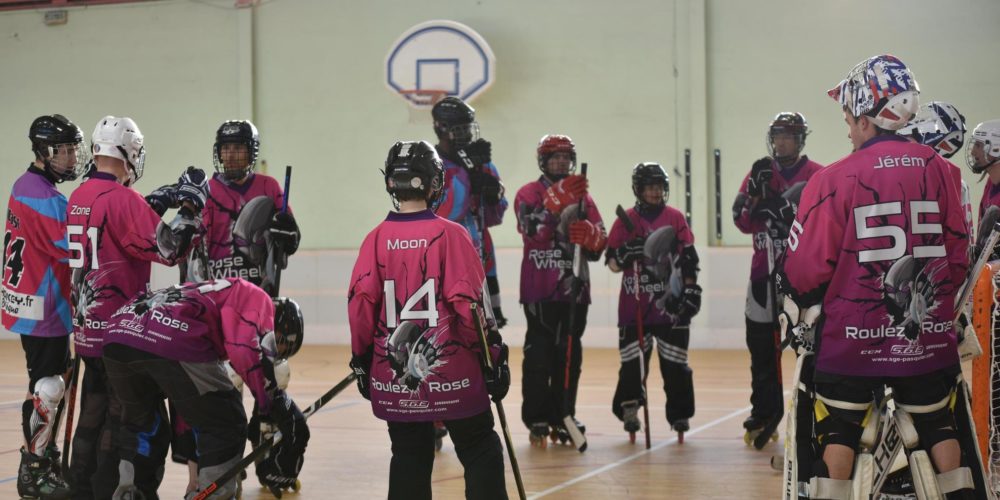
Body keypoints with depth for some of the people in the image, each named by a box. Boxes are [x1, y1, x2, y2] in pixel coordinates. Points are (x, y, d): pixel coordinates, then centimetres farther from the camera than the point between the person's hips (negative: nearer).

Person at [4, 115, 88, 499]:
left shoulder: (31, 187, 13)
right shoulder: (39, 195, -19)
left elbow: (59, 239, 11)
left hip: (44, 305, 11)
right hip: (41, 308, -11)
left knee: (53, 382, 18)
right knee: (46, 387, -7)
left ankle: (47, 459, 28)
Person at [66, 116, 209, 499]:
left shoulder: (78, 198, 9)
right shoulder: (123, 198, -17)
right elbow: (167, 250, -21)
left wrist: (160, 202, 20)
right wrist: (188, 208, -13)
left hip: (87, 324, 9)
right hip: (118, 326, -9)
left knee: (94, 409, 16)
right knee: (121, 413, -2)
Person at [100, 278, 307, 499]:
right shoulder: (257, 299, 18)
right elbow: (249, 350, -4)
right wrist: (282, 411, 0)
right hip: (171, 340, -8)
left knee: (139, 421, 32)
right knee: (226, 426, 10)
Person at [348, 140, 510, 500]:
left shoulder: (376, 240, -2)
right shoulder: (450, 235, -10)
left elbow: (360, 304, -3)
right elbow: (471, 303, -12)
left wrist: (362, 362, 9)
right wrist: (493, 358, -3)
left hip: (395, 376, 3)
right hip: (453, 375, -3)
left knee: (409, 459, 12)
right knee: (481, 453, 8)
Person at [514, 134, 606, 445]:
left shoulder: (583, 197, 14)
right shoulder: (528, 194, 0)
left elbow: (601, 244, 9)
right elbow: (532, 229, -20)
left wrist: (589, 234, -14)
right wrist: (560, 199, -31)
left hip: (574, 288, 5)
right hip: (539, 289, -5)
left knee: (569, 355, 8)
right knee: (539, 355, -8)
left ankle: (563, 417, 16)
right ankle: (537, 420, -4)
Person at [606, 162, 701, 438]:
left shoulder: (675, 218, 6)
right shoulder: (626, 221, 4)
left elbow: (689, 258, 7)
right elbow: (613, 262, 3)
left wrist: (691, 289, 0)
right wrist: (628, 253, -17)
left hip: (670, 302, 1)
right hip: (634, 304, -1)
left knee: (674, 361, 2)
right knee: (632, 359, -2)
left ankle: (679, 413, 10)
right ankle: (629, 408, 10)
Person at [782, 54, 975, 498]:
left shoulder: (834, 179, -12)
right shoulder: (938, 170, -1)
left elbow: (804, 270, -8)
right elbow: (958, 254, 8)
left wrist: (802, 297, 13)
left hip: (853, 339, -3)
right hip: (929, 340, 3)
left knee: (838, 433, 9)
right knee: (937, 429, 16)